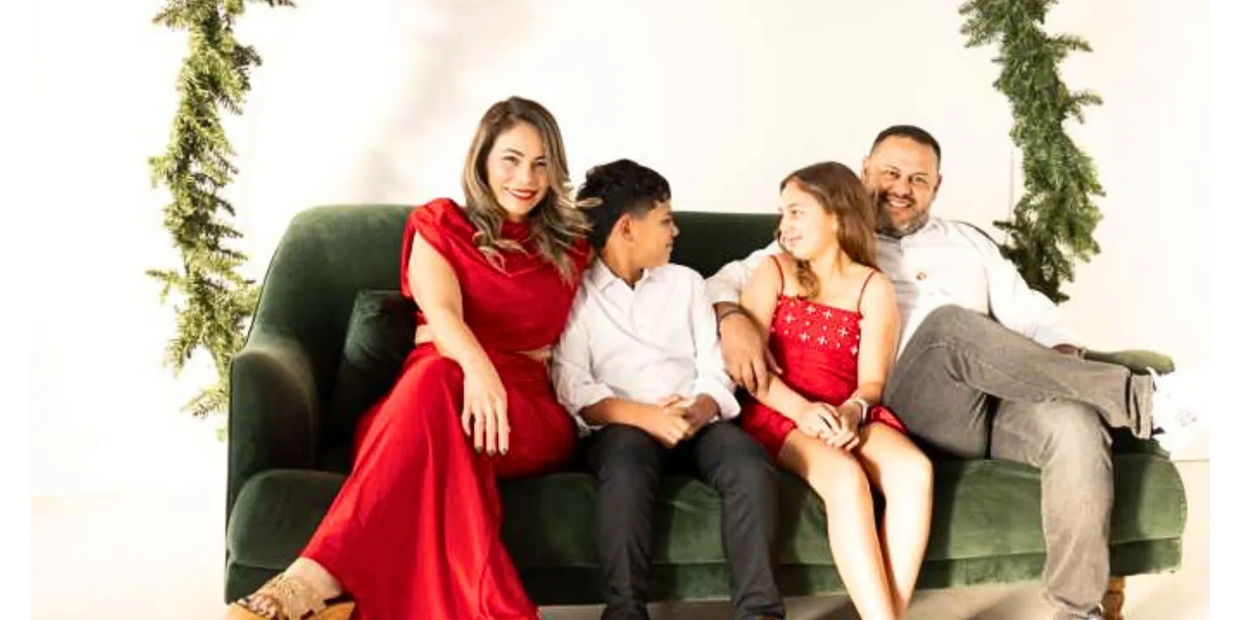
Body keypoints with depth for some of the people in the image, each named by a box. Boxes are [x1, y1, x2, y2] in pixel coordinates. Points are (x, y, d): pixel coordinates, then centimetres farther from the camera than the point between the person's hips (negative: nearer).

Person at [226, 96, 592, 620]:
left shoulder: (570, 244, 18)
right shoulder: (440, 224, 11)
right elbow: (441, 313, -10)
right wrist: (475, 363, -35)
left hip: (532, 413, 0)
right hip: (431, 395, 0)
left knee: (435, 380, -36)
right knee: (433, 373, -40)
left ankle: (321, 576, -49)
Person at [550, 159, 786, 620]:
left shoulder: (686, 281, 20)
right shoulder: (574, 292, 7)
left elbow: (715, 370, 11)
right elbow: (572, 386, -6)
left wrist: (698, 412, -12)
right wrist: (644, 416, -21)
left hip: (697, 422, 3)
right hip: (621, 426, -3)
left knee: (751, 464, -27)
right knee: (629, 466, -37)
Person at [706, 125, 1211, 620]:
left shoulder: (968, 242, 29)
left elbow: (1029, 312, 21)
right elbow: (727, 282, 9)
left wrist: (1063, 367, -2)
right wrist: (733, 321, -17)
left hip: (999, 402, 4)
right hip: (910, 408, -4)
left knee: (1076, 421, -30)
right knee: (948, 324, -35)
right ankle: (1138, 398, -32)